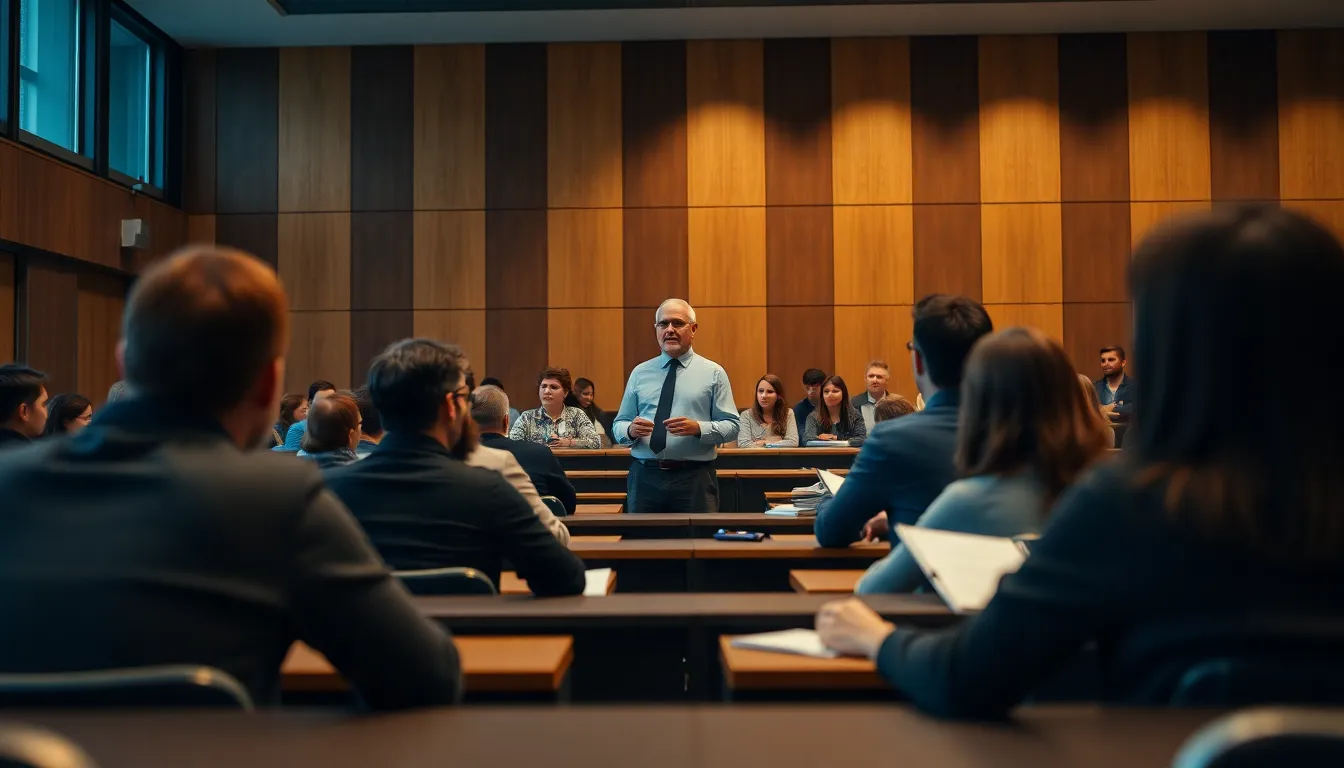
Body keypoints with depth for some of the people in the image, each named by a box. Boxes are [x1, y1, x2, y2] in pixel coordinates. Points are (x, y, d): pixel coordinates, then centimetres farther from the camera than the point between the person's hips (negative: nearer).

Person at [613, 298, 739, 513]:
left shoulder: (713, 373, 5)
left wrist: (698, 428, -17)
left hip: (695, 479, -2)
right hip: (645, 477, 2)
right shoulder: (640, 373, 12)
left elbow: (731, 426, 0)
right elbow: (618, 425, 13)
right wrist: (630, 430, -10)